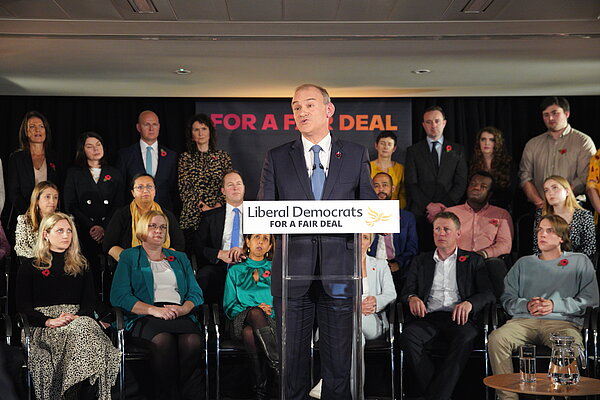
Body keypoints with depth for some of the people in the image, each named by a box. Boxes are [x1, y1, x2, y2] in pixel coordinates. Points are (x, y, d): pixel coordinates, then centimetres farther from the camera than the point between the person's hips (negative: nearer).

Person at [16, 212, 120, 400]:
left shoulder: (81, 265, 25)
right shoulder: (30, 268, 17)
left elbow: (90, 300, 16)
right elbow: (23, 305, 6)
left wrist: (78, 316, -8)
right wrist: (48, 321, -12)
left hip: (79, 319, 2)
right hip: (45, 326, -2)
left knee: (84, 327, -38)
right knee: (79, 332, -38)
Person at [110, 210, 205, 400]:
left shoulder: (180, 258, 28)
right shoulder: (129, 257, 16)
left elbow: (196, 293, 18)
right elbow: (119, 296, 1)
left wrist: (184, 308, -7)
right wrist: (154, 310, -12)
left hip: (180, 316, 2)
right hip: (145, 318, -2)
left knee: (193, 341, -34)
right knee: (163, 340, -38)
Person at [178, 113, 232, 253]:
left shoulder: (223, 156, 10)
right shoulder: (185, 158, 8)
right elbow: (184, 189, 1)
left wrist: (218, 206, -10)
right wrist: (203, 207, -11)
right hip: (192, 216, 0)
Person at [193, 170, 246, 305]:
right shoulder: (211, 216, 17)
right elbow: (198, 246, 8)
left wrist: (245, 250, -14)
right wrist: (219, 253, -11)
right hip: (219, 267, 1)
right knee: (205, 274, -34)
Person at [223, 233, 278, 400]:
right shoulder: (235, 271, 19)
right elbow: (229, 306, 9)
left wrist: (272, 310, -10)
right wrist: (254, 311, -8)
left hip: (271, 320, 0)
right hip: (241, 320, 0)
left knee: (249, 332, -35)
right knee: (255, 312, -37)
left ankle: (261, 386, -38)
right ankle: (279, 363, -44)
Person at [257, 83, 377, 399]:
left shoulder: (356, 155, 10)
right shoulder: (277, 158, 9)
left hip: (338, 270, 0)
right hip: (292, 272, 0)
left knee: (338, 359, 5)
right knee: (293, 356, 7)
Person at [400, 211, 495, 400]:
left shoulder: (473, 261, 19)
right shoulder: (421, 261, 25)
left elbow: (488, 294, 7)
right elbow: (406, 292, 17)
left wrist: (469, 303, -16)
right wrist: (412, 298, -9)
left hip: (459, 318, -2)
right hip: (429, 316, 2)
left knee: (463, 338, -37)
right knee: (408, 336, -32)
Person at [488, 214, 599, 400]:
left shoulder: (580, 262, 20)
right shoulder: (524, 263, 27)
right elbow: (507, 298, 18)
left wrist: (555, 305, -6)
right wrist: (526, 305, -5)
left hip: (564, 321, -2)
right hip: (525, 320, 2)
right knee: (497, 338, -30)